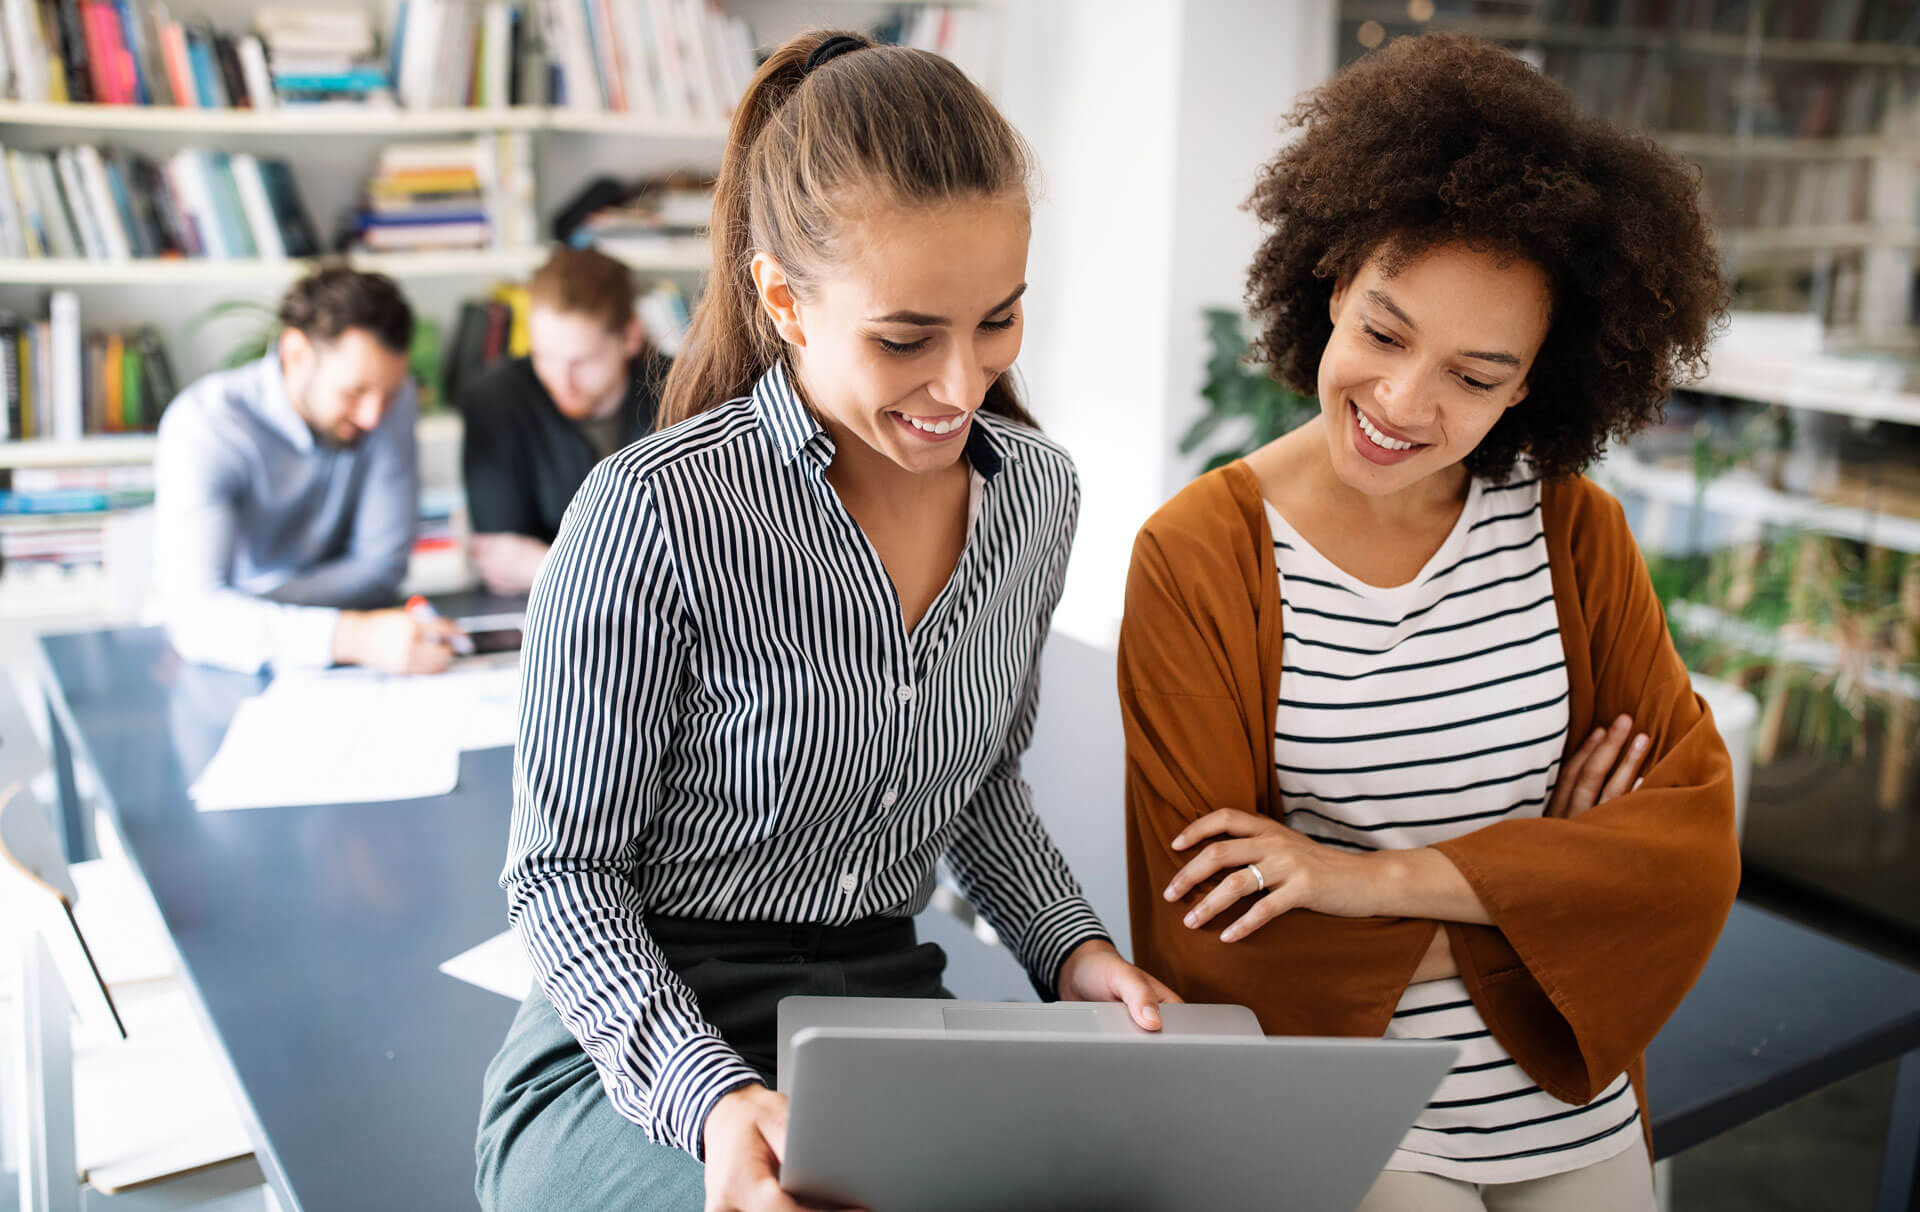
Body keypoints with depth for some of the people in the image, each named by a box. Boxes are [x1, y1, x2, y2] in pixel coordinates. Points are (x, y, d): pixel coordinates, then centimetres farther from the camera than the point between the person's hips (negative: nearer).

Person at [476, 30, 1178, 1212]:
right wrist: (710, 1099, -24)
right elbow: (564, 872, -10)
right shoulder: (654, 515, -19)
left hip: (888, 1005, 6)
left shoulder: (1038, 491, 1)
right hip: (634, 1057, -5)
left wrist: (1072, 949, -2)